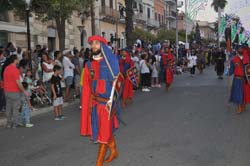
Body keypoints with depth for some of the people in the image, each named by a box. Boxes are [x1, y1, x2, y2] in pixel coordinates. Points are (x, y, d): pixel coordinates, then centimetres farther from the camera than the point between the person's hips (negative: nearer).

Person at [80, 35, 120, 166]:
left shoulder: (110, 62, -6)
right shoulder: (89, 65, 8)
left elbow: (116, 81, -9)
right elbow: (87, 86, 7)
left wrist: (111, 100, -14)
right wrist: (86, 103, 4)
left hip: (106, 101, -5)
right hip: (94, 101, 5)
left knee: (104, 131, 1)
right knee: (107, 128, 15)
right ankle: (114, 151, 36)